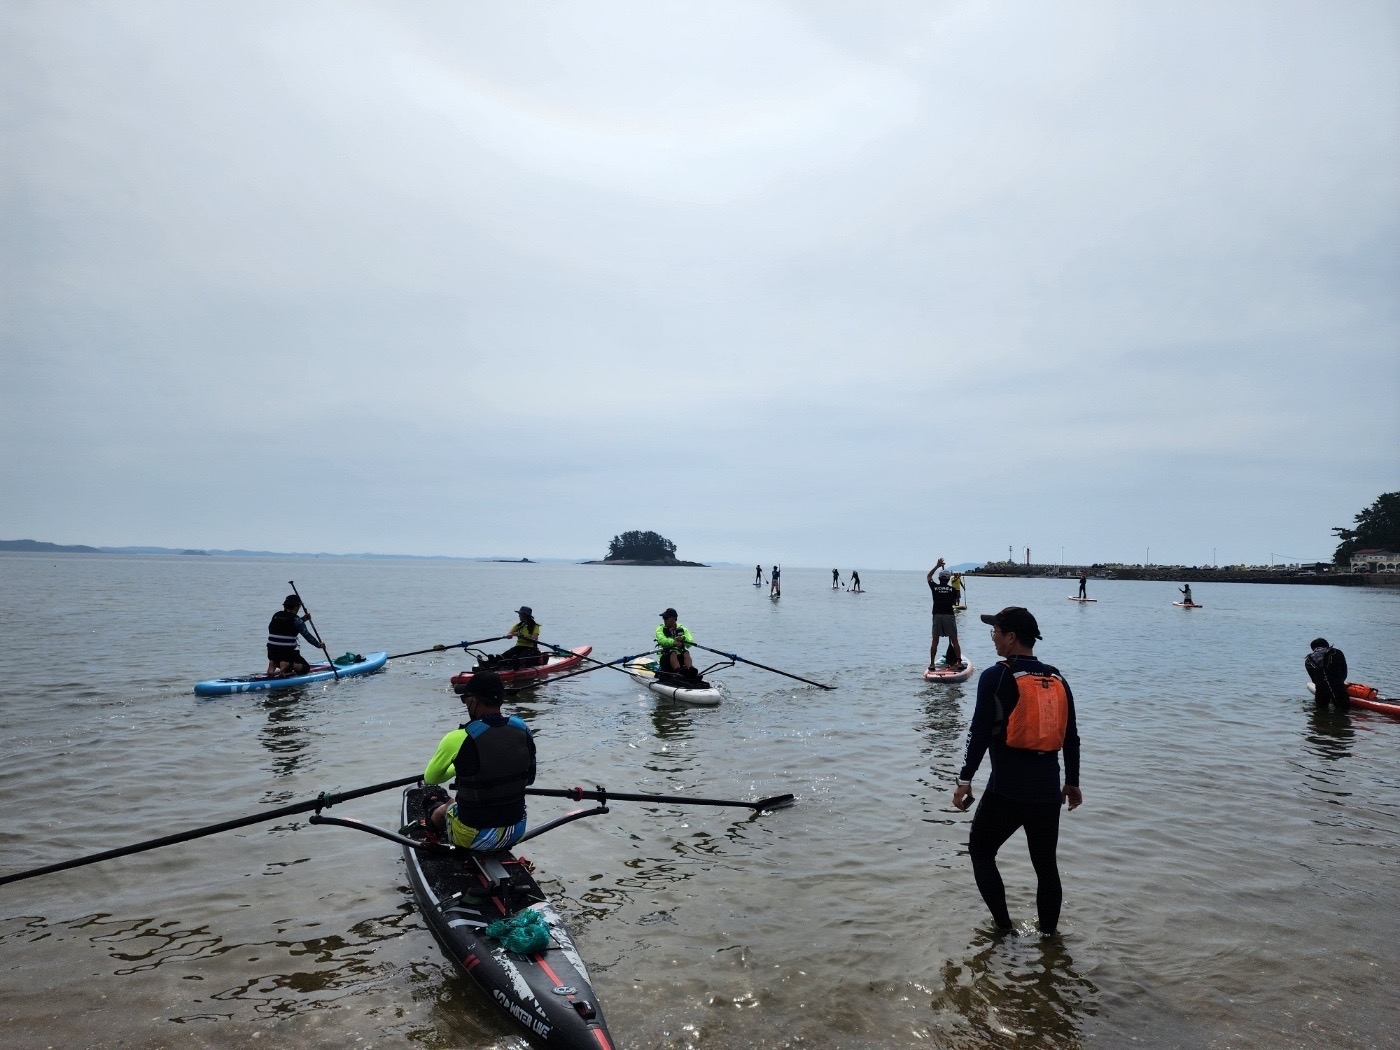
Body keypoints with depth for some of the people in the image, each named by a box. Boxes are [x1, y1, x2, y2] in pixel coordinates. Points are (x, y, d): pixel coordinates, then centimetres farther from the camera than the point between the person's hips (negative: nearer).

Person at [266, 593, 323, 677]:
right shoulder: (295, 619, -11)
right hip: (288, 652, -6)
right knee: (306, 668, 11)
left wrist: (303, 619, 25)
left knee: (287, 669, 30)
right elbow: (307, 635, -8)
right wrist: (319, 645, 5)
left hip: (272, 653, 7)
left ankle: (273, 664, 0)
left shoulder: (276, 615, 7)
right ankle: (289, 665, -16)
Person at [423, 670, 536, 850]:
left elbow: (430, 779, -1)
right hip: (517, 832, 4)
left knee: (438, 813, 27)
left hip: (474, 838, -4)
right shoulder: (523, 732, -9)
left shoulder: (458, 739, -20)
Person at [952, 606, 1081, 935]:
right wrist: (1072, 782, 23)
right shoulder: (1057, 680, 7)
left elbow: (980, 732, -12)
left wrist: (965, 779, -6)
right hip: (1048, 791, 5)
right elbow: (1071, 738, 12)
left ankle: (1003, 926, 11)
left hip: (1006, 791, -5)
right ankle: (1049, 934, 24)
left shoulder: (995, 677, -9)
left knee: (981, 851, 14)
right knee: (1046, 865, 17)